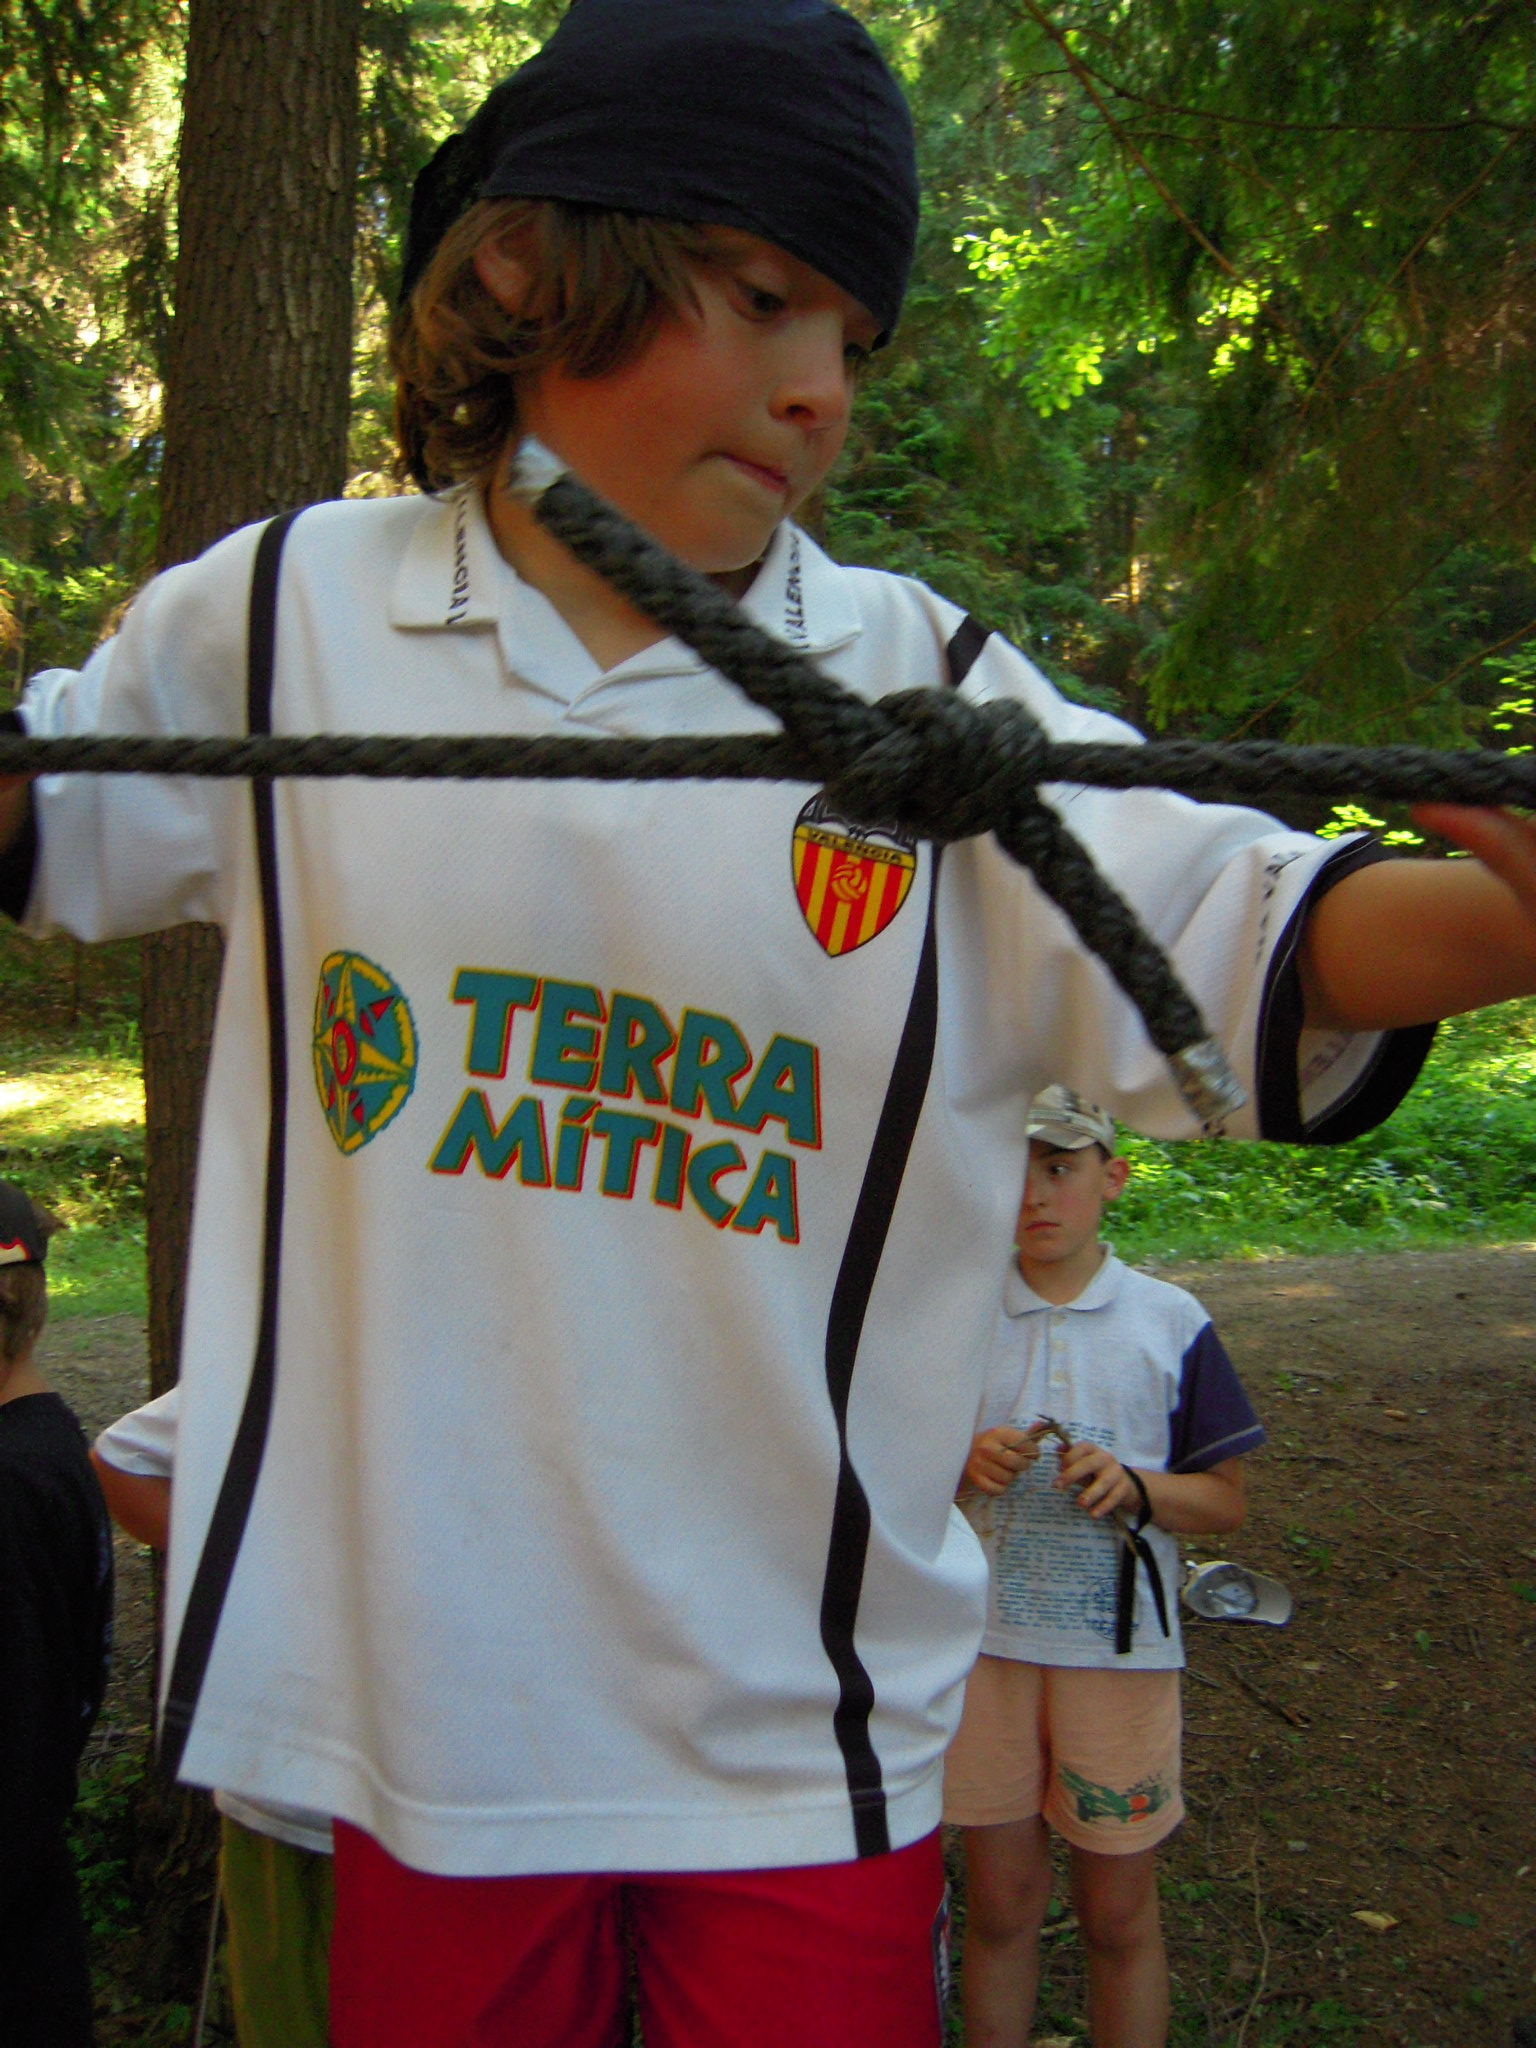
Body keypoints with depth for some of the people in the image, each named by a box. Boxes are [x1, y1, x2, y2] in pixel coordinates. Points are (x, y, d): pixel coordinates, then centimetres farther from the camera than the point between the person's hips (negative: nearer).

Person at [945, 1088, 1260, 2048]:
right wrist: (965, 1466, -12)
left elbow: (1226, 1499, 2)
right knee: (1000, 1905, 11)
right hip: (983, 1638, 1)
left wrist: (1133, 1486, -17)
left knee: (1120, 1915, 10)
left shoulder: (1171, 1321, 0)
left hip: (1120, 1645, -1)